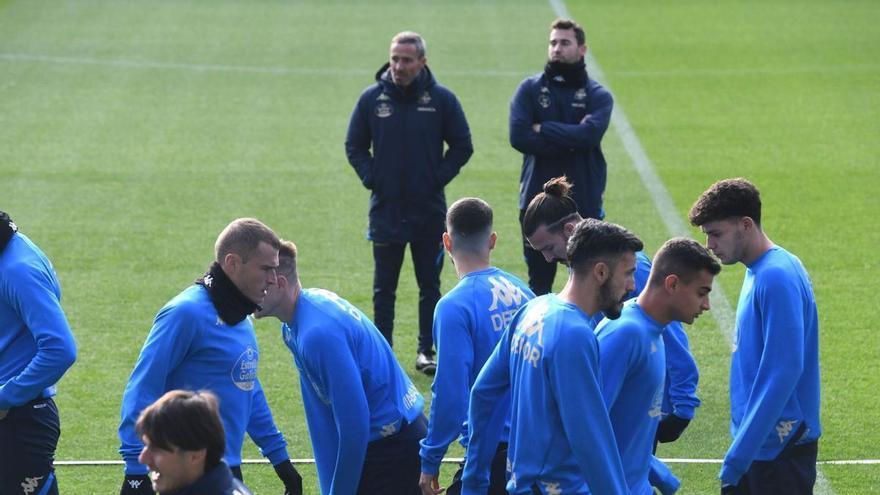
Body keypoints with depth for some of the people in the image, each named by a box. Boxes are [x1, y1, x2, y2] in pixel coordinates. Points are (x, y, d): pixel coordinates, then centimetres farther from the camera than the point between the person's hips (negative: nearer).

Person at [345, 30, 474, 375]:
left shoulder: (441, 99, -2)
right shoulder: (372, 98, 0)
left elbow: (462, 146, 5)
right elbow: (354, 145, 9)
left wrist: (439, 177, -6)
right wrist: (370, 178, -4)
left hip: (429, 210, 0)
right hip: (385, 208, 1)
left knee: (429, 285, 6)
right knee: (383, 288, 6)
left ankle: (427, 351, 15)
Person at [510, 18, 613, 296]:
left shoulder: (598, 96, 4)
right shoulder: (530, 89, 5)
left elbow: (589, 134, -17)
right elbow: (519, 137, -11)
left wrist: (542, 129, -11)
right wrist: (569, 141, -13)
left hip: (584, 203, -1)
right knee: (539, 284, 8)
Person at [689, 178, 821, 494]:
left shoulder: (776, 278, -19)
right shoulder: (758, 271, 12)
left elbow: (784, 372, -25)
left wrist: (738, 456, -25)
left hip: (778, 447, -10)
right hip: (759, 442, 10)